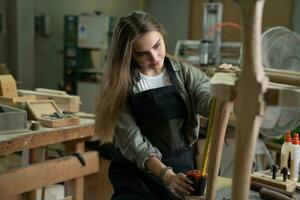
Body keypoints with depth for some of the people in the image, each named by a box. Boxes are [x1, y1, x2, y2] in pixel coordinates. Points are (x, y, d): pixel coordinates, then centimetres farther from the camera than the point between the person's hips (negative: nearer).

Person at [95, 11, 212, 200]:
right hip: (134, 172, -1)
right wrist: (166, 175, -30)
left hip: (181, 167, 1)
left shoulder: (184, 72, -4)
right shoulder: (121, 85, -9)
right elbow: (131, 139, -17)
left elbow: (210, 102, -20)